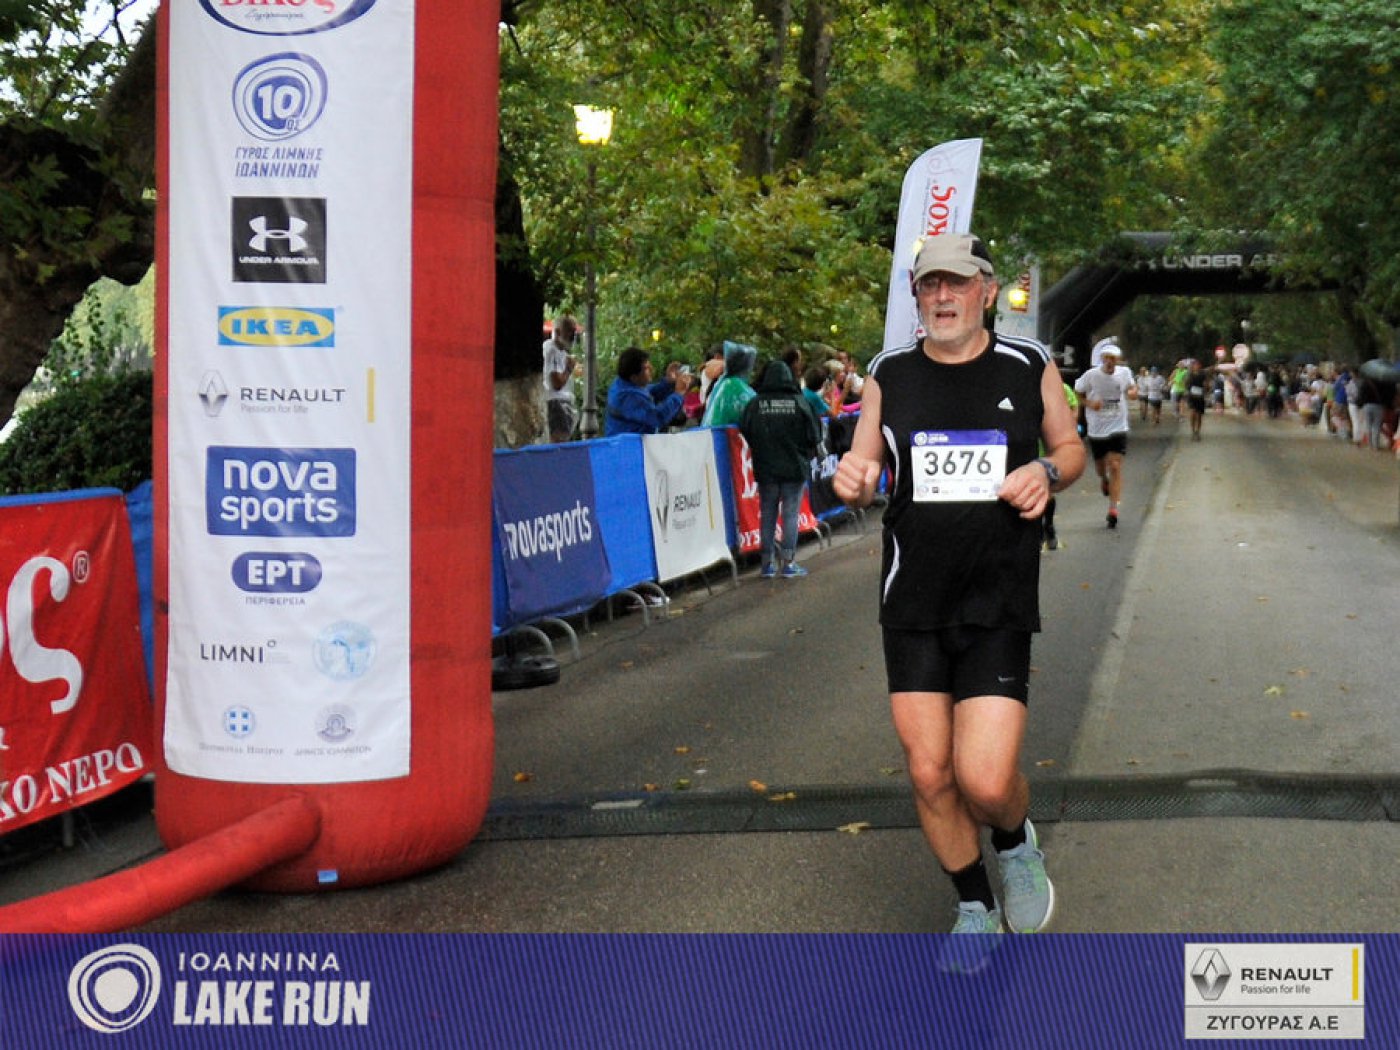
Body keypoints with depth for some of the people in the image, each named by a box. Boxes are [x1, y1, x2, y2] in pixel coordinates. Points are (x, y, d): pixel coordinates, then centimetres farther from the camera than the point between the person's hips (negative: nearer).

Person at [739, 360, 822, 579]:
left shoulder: (755, 404, -6)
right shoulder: (799, 402, -8)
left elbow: (745, 432, -1)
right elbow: (814, 434, -4)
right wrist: (805, 454, 15)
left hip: (765, 470, 2)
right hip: (795, 468, -1)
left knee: (767, 514, 10)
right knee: (790, 515, 4)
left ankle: (767, 563, 12)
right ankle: (788, 562, 2)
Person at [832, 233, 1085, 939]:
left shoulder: (1030, 368, 3)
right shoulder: (889, 376, 6)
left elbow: (1070, 448, 16)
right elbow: (864, 473, 13)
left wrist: (1046, 472, -7)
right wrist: (852, 481, -11)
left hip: (999, 603, -2)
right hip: (913, 604, 2)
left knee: (986, 782, -12)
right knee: (929, 774, 3)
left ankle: (1016, 841, 25)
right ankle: (975, 908, 27)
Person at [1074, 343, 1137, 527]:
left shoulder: (1124, 373, -3)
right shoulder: (1091, 375, -9)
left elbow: (1132, 387, 15)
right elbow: (1077, 393, 3)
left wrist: (1133, 392, -9)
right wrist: (1089, 403, -16)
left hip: (1118, 429, 0)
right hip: (1096, 429, 1)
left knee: (1115, 467, -12)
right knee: (1100, 467, 13)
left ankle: (1113, 509, -10)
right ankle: (1104, 480, 53)